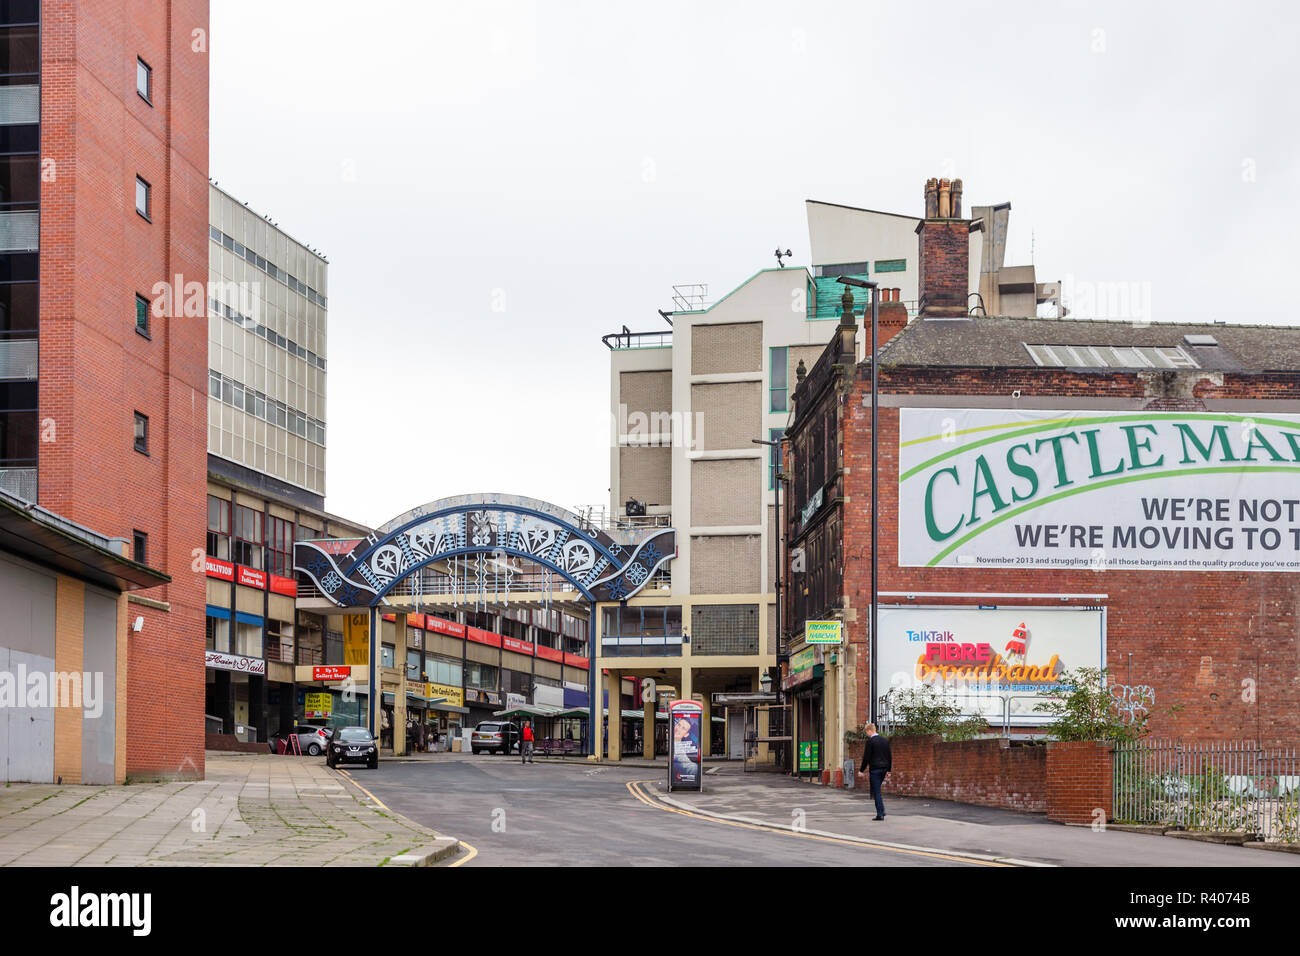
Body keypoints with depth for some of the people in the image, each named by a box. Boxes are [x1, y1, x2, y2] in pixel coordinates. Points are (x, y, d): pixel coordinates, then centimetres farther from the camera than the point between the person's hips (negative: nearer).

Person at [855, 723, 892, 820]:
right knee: (877, 790, 19)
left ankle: (880, 814, -5)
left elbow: (866, 757, -12)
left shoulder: (870, 741, -10)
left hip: (875, 769, -7)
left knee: (876, 791, -2)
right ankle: (881, 811, 12)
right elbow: (889, 756, 13)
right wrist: (888, 770, 19)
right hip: (884, 768, 7)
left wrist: (861, 770, -4)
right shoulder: (885, 740, 10)